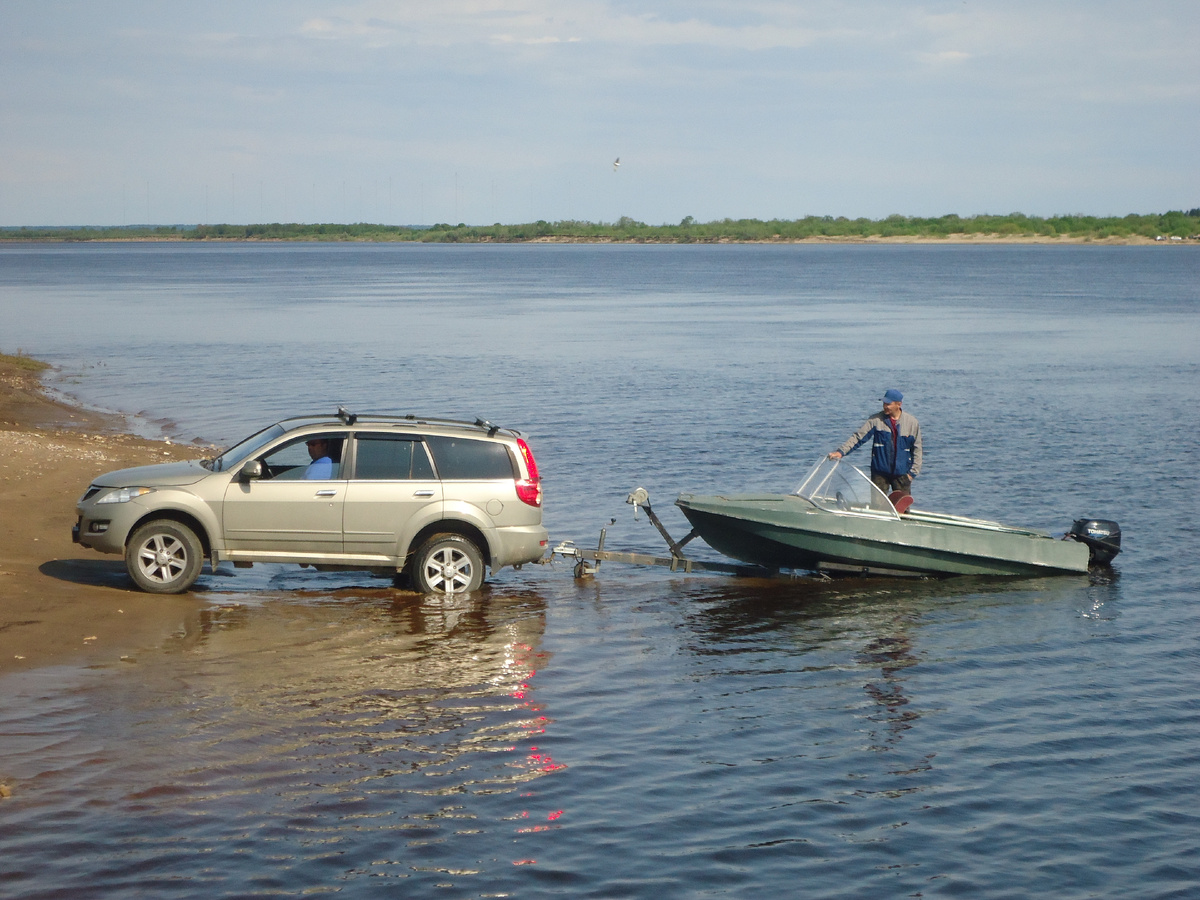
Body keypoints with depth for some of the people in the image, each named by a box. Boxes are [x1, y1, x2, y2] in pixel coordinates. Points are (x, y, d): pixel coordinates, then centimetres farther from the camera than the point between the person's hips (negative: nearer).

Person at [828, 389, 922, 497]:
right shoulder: (876, 420, -3)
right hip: (880, 472, 0)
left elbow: (917, 450, 5)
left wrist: (912, 472, 0)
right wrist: (841, 451, -18)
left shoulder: (912, 423, -1)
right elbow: (858, 437, -6)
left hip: (902, 473, 0)